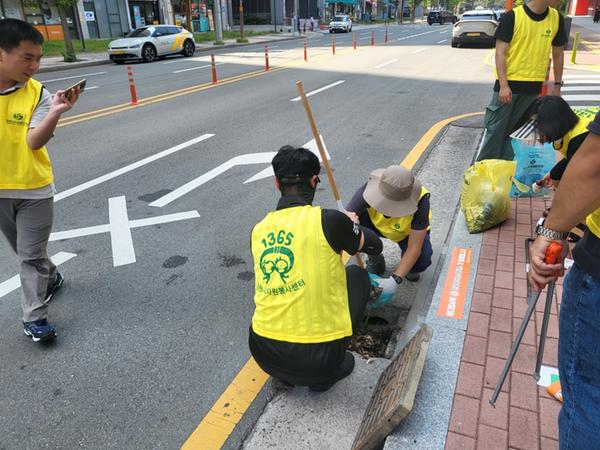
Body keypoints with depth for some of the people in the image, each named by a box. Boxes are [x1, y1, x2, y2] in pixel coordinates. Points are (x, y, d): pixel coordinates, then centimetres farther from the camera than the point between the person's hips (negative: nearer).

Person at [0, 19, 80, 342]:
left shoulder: (37, 93, -13)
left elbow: (34, 141, -25)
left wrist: (56, 111, -39)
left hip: (33, 189, -3)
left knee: (31, 255, 3)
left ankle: (33, 317, 13)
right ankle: (51, 278, 46)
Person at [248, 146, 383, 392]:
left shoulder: (259, 230, 4)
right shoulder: (329, 220, -11)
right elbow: (374, 246, 9)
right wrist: (353, 226, 31)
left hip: (263, 355, 5)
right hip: (318, 360, -4)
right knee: (357, 274, 17)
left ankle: (287, 373, 20)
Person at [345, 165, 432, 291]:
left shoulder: (420, 200, -38)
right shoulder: (369, 190, -36)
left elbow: (414, 248, -33)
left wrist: (395, 280, -39)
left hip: (410, 231, -2)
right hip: (377, 225, 2)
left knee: (422, 260, -32)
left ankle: (408, 264, 8)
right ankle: (375, 260, 2)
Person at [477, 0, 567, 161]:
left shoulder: (557, 19, 3)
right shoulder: (513, 16, -9)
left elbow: (558, 53, 13)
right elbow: (500, 52, -11)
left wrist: (557, 85, 13)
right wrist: (503, 85, -18)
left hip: (533, 87, 4)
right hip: (508, 84, -3)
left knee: (516, 129, 9)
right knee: (496, 128, 0)